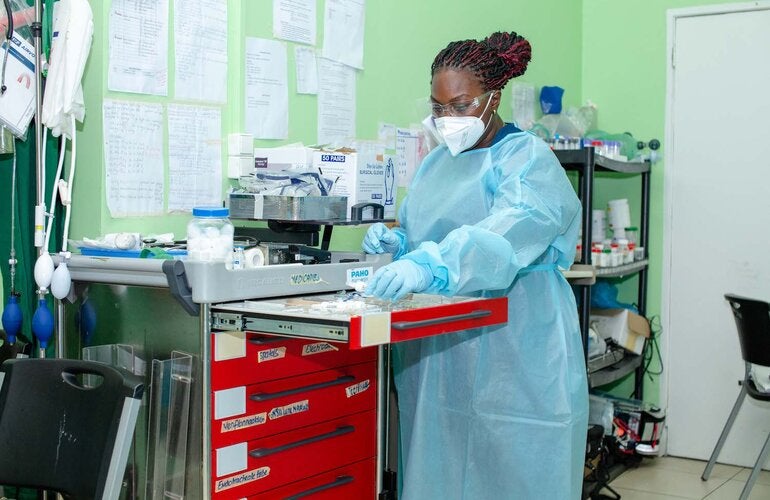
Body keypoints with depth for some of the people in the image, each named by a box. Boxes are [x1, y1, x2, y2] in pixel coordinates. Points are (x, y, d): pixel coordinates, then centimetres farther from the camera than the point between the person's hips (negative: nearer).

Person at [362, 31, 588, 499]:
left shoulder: (527, 159, -7)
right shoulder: (435, 164, 15)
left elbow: (509, 232, -27)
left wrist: (429, 265, -41)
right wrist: (396, 242, -1)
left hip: (510, 351, -6)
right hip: (436, 351, 6)